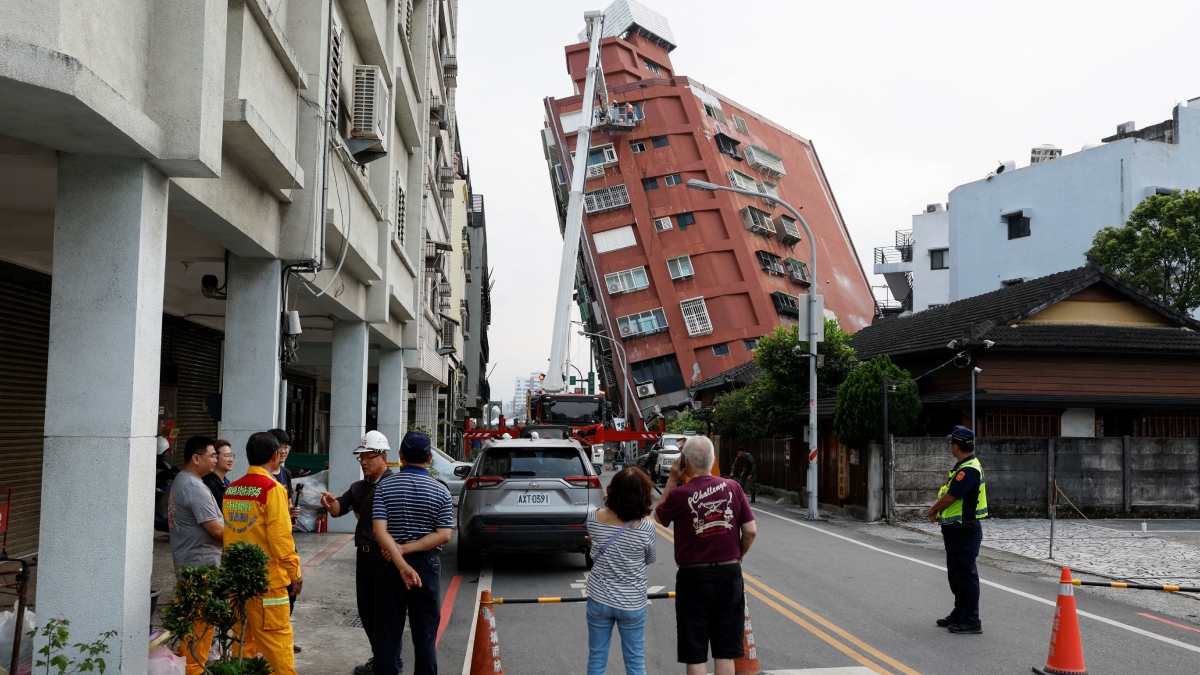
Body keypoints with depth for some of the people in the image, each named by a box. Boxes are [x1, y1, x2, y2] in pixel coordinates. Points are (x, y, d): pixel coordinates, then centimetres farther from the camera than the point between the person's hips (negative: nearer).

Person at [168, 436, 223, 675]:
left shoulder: (179, 481, 11)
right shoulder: (196, 488, -22)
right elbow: (216, 530, -23)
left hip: (187, 560, 10)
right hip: (201, 564, -10)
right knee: (201, 621, -2)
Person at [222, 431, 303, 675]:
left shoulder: (232, 489, 8)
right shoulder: (272, 488, -13)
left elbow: (228, 533, 14)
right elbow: (280, 538, -15)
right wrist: (295, 572, -5)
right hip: (267, 577, -7)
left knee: (243, 637, 13)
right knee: (276, 638, -3)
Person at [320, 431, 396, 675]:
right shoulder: (358, 487, 13)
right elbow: (339, 509, 4)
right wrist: (331, 502, -18)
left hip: (385, 556, -8)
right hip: (364, 554, 8)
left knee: (385, 611, 0)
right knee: (366, 609, 15)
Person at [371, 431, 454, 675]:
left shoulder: (385, 487, -5)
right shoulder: (440, 491, -3)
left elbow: (380, 531, -14)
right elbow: (443, 535, -11)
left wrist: (401, 564, -18)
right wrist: (407, 550, -12)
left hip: (391, 565, 0)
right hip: (427, 565, 0)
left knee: (388, 631, 8)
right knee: (425, 633, 8)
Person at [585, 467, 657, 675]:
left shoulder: (595, 519, -11)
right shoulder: (646, 527, -17)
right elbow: (650, 560, 1)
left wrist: (607, 504, 15)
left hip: (599, 600, 2)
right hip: (632, 604, -2)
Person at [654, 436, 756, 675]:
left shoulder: (679, 494, -12)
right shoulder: (732, 488, -4)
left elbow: (659, 517, 8)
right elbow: (751, 531, -2)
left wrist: (672, 480, 5)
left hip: (694, 576, -3)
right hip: (729, 574, 3)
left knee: (695, 655, 7)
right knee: (725, 652, 12)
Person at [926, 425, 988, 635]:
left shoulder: (969, 470, -22)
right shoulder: (963, 467, 12)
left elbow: (949, 498, -23)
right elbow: (947, 495, 19)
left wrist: (933, 510, -6)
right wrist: (938, 511, 4)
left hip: (965, 531, -11)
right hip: (956, 530, 11)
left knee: (966, 575, -3)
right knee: (956, 575, 19)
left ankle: (971, 621, 5)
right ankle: (959, 614, 30)